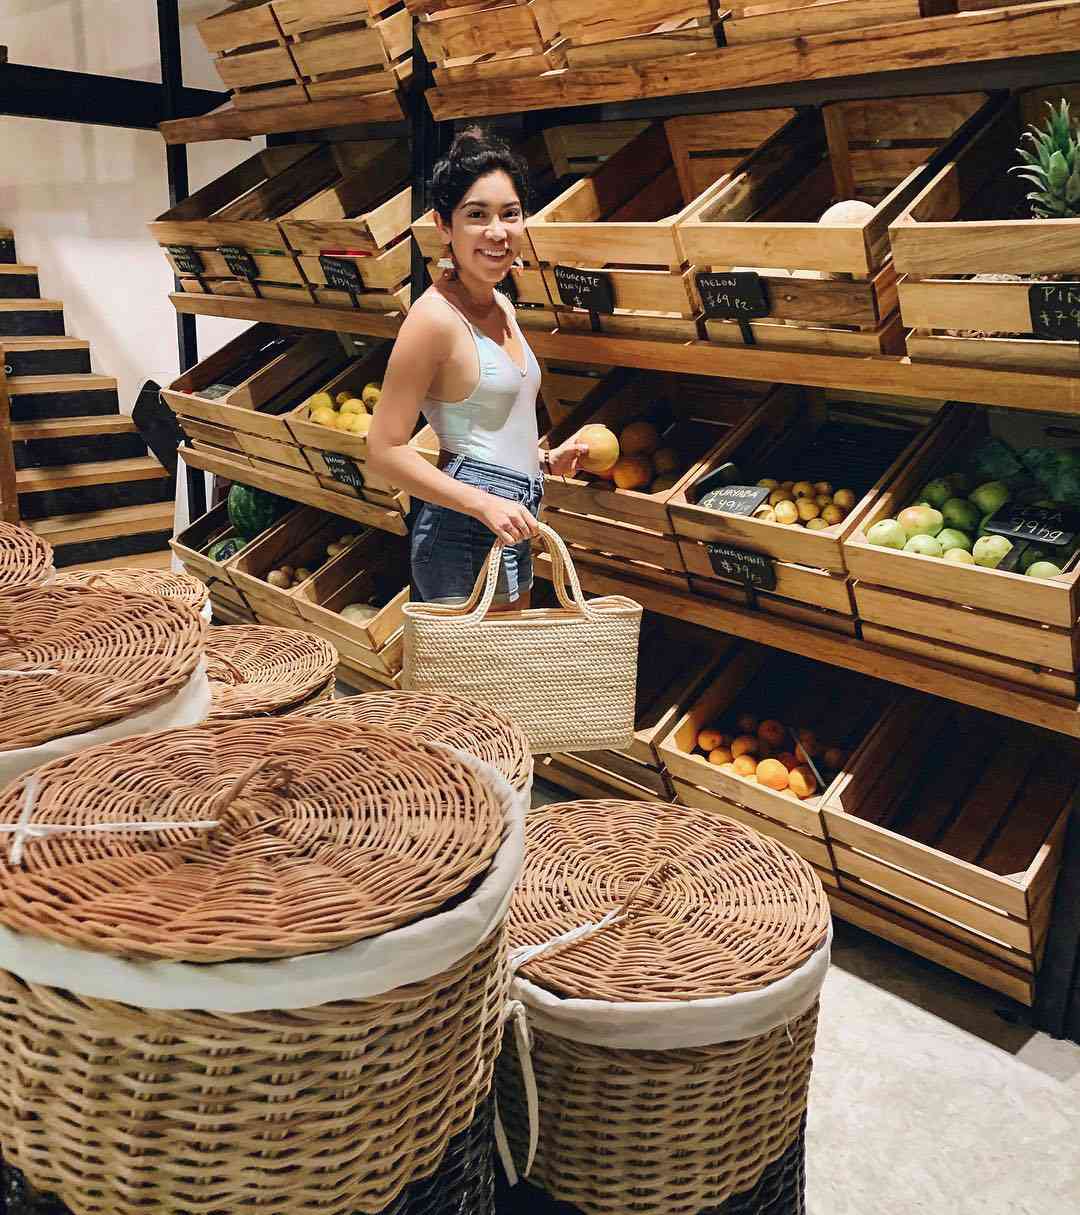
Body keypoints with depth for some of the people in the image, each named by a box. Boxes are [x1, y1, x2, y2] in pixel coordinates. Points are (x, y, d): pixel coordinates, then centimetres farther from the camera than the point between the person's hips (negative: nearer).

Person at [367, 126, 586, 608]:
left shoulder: (500, 306, 10)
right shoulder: (435, 316, -16)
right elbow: (385, 450, -18)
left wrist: (545, 459, 11)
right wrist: (485, 504, -23)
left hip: (510, 528, 9)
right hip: (464, 536, -9)